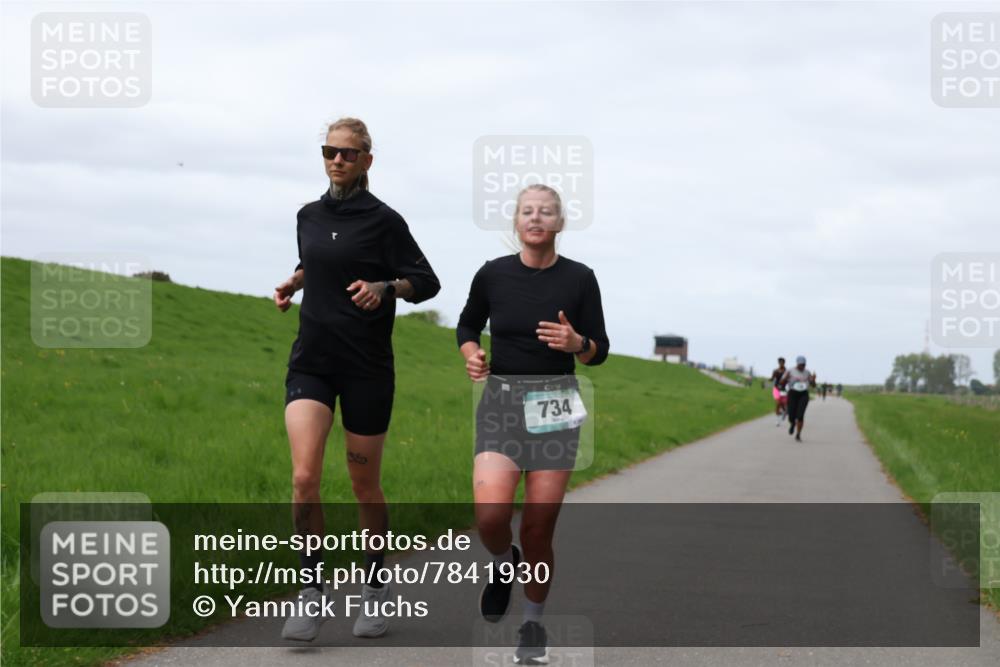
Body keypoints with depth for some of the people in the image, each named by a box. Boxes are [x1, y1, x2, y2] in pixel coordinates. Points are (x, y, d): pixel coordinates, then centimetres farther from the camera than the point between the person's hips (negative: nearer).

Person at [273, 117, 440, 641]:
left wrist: (385, 288, -21)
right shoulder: (309, 216, 10)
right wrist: (292, 283, 9)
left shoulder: (383, 220, -5)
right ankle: (313, 593, -3)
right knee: (304, 478, -15)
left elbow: (426, 282, -3)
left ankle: (375, 589, 27)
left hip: (367, 367, -3)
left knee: (365, 487, 7)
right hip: (311, 362, 3)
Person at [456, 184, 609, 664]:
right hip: (500, 400, 0)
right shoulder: (493, 274, -1)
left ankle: (534, 624, 20)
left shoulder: (579, 278, -3)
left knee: (539, 527, -1)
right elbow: (468, 324, 16)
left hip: (555, 405, 0)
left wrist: (576, 343, -18)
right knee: (491, 514, -18)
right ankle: (503, 562, 18)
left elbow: (599, 351, 4)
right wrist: (471, 356, -5)